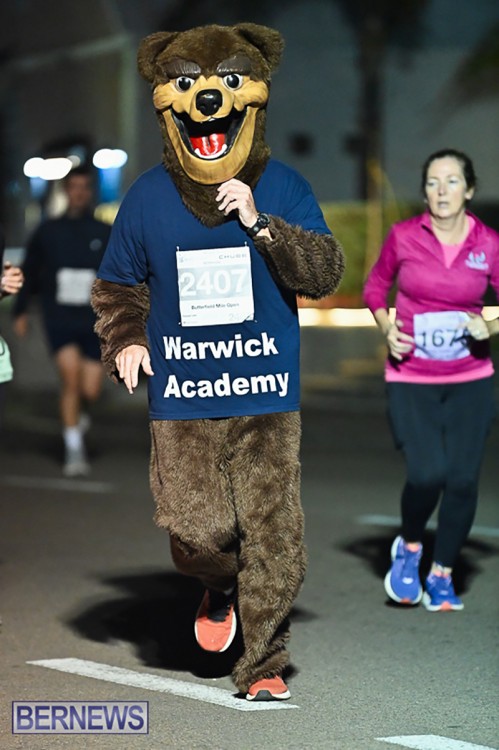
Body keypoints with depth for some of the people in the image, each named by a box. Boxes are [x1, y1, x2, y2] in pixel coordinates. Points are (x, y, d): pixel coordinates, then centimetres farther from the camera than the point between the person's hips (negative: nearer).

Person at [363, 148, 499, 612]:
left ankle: (441, 576, 17)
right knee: (427, 475, -17)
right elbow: (375, 287, 11)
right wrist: (387, 329, -6)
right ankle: (409, 547, 14)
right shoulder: (404, 237, -4)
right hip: (411, 380, -2)